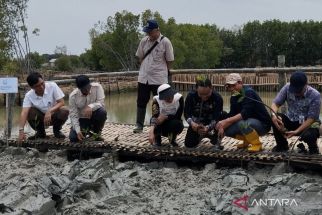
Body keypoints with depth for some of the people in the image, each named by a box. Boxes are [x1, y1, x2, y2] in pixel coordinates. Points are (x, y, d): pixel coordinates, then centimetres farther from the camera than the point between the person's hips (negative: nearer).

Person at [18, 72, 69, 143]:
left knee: (64, 110, -32)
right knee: (29, 112, -28)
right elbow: (24, 113, -28)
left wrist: (50, 111, -37)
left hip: (54, 115, -1)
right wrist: (21, 131, -42)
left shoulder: (52, 86, -19)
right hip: (41, 118, 1)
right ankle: (40, 132, 1)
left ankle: (56, 130, -1)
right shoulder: (29, 95, -17)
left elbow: (62, 102, -20)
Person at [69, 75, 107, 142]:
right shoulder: (73, 96, -17)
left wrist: (91, 106, -44)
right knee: (73, 138, -19)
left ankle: (96, 133, -5)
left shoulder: (97, 87, -18)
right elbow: (73, 115, -16)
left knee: (102, 112, -34)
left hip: (94, 116, 0)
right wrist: (78, 131, -27)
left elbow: (101, 103, -24)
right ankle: (87, 131, 17)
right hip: (82, 119, 1)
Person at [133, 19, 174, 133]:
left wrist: (160, 70, 2)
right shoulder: (144, 41, 5)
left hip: (159, 79, -4)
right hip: (143, 78, 4)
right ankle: (139, 125, 19)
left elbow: (169, 61, -4)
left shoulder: (165, 42, -9)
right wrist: (145, 68, 10)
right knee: (141, 102, 8)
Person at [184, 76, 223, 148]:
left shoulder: (217, 98, -26)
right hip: (196, 123, 1)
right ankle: (200, 136, 29)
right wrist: (192, 123, -41)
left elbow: (216, 118, -28)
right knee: (189, 144, -6)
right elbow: (187, 114, -19)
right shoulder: (191, 96, -21)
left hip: (211, 123, -1)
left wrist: (207, 128, -47)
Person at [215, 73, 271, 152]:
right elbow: (232, 115, -2)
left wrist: (226, 121, -36)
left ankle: (257, 144, -13)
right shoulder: (234, 97, 6)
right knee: (226, 129, -5)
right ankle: (247, 141, 17)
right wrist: (222, 125, -19)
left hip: (263, 124, -8)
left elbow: (245, 114, -32)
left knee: (242, 123, -36)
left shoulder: (249, 92, -20)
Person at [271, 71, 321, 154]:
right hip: (291, 120, 3)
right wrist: (274, 115, -36)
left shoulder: (315, 96, -23)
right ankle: (282, 145, 2)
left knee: (308, 135, -37)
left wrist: (296, 131, -34)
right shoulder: (287, 88, -16)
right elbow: (275, 103, -12)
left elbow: (311, 118, -22)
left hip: (308, 123, -3)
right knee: (274, 119, -25)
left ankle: (313, 148, 4)